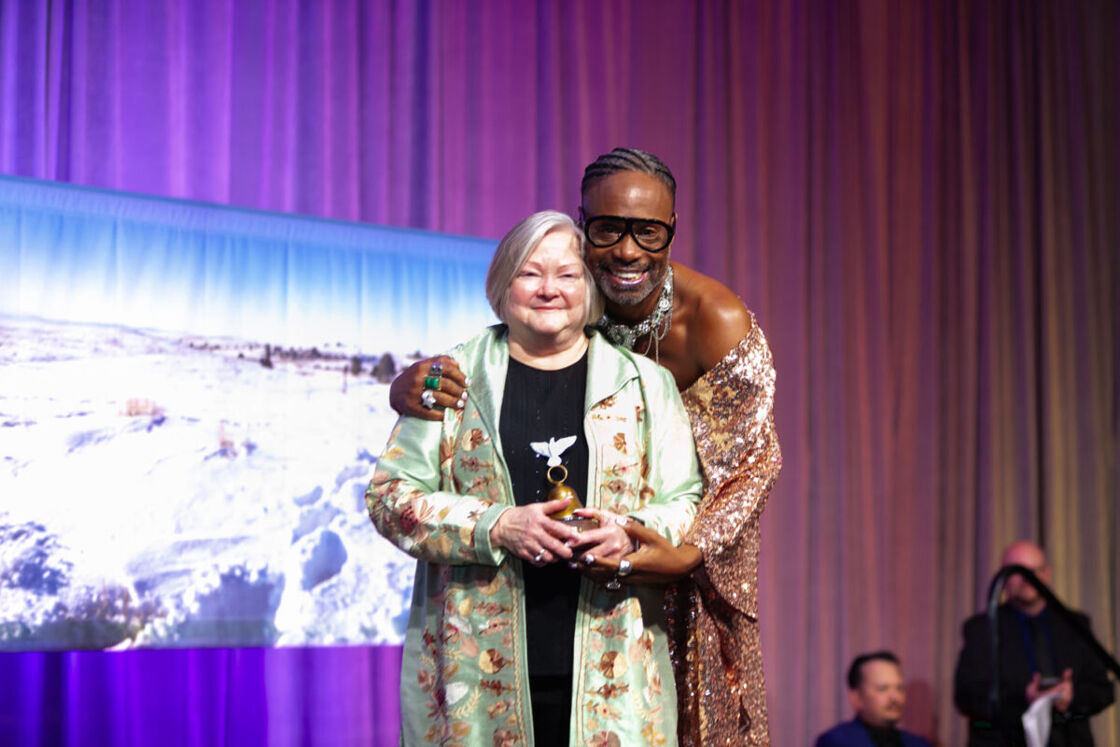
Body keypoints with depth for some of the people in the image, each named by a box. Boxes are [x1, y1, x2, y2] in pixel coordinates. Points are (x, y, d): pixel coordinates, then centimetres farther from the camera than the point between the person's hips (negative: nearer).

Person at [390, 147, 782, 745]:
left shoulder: (720, 324, -29)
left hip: (694, 514, -2)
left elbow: (754, 462, -22)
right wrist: (411, 383, -32)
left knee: (696, 696, 1)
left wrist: (689, 555, -40)